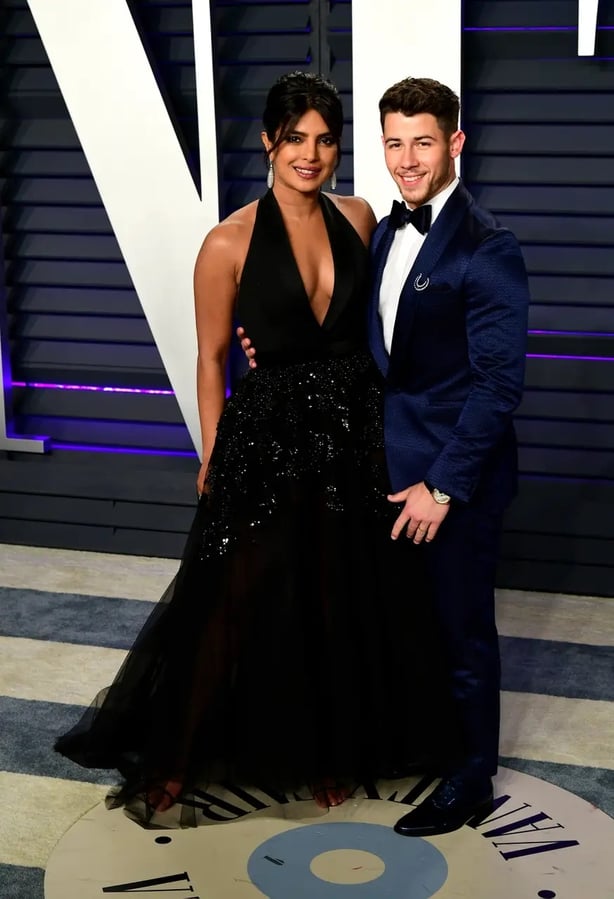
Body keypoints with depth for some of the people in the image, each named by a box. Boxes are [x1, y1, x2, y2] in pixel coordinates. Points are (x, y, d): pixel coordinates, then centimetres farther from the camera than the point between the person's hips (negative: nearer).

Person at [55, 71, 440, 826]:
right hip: (268, 438, -4)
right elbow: (211, 358, -4)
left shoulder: (358, 219, 2)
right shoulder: (231, 242, -11)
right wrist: (213, 459, -2)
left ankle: (330, 751, 33)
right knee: (237, 603, 2)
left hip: (354, 434, 4)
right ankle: (173, 764, 18)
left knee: (343, 603, 14)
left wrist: (379, 416, 7)